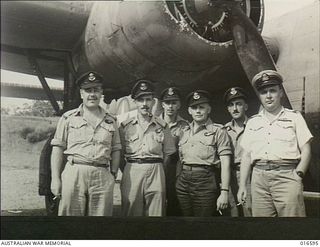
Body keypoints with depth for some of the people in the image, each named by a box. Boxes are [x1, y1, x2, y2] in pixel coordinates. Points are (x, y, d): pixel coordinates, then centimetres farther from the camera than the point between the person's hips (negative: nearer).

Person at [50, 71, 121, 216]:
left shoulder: (110, 121, 16)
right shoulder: (68, 117, 9)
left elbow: (116, 150, 17)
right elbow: (58, 148, 5)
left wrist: (113, 175, 6)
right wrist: (55, 178, -2)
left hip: (103, 176, 2)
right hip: (74, 172, -2)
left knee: (101, 214, 3)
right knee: (70, 213, -2)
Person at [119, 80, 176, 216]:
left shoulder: (162, 126, 9)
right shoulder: (125, 126, 7)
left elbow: (167, 154, 13)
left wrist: (156, 169, 6)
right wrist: (127, 172, 4)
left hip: (156, 172, 1)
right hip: (131, 172, 0)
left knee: (156, 212, 1)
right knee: (131, 212, 2)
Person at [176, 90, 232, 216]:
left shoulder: (218, 131, -2)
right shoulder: (184, 132, 14)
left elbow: (225, 164, -7)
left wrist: (224, 192, -14)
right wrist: (176, 184, 10)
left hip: (205, 182, -5)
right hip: (183, 181, 5)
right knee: (186, 215, 12)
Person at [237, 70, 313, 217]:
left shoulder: (294, 117, 11)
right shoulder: (252, 122, 17)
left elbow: (306, 150, 6)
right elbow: (246, 156, 14)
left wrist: (298, 174, -8)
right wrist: (242, 185, 8)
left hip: (287, 177, -2)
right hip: (259, 178, 2)